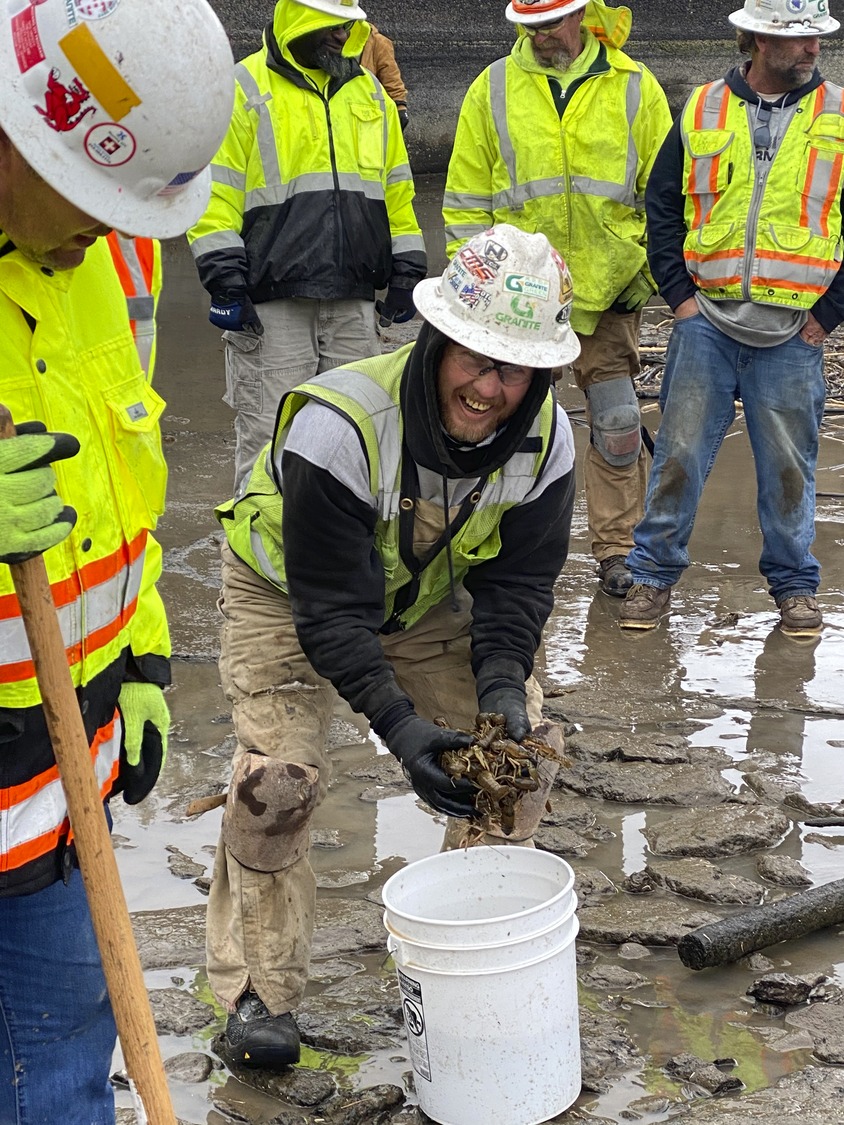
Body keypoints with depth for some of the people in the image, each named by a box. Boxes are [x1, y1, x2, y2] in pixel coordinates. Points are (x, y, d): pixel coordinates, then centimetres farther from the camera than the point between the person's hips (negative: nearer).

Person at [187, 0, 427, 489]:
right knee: (268, 438, -3)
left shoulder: (371, 94, 15)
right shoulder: (245, 91, -2)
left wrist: (406, 273, 14)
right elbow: (214, 194, -5)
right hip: (272, 306, -5)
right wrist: (226, 283, -12)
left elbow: (397, 192, 20)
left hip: (354, 304, 5)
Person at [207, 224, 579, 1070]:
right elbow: (330, 610, -36)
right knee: (278, 774, -19)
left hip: (426, 593, 5)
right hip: (288, 589, -4)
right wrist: (398, 724, -45)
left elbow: (517, 583, -14)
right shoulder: (340, 426, -39)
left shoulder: (545, 439, -23)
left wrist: (501, 683, -32)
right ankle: (257, 991, -1)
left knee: (517, 743, -5)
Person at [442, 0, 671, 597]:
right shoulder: (493, 89, 3)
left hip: (609, 290, 0)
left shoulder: (635, 89, 2)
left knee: (617, 425, 3)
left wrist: (646, 276, 0)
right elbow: (467, 198, 6)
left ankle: (617, 548, 15)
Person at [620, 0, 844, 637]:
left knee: (789, 464, 7)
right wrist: (678, 291, 1)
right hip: (707, 321, 1)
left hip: (793, 333, 0)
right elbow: (662, 206, 10)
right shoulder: (704, 111, 5)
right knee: (680, 453, 3)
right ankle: (656, 574, 15)